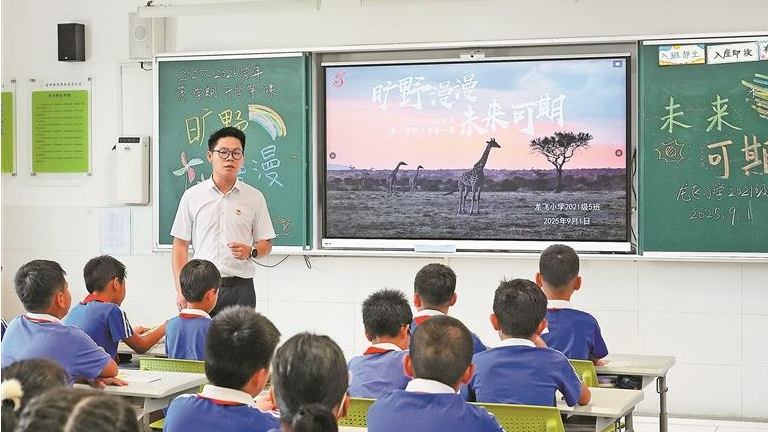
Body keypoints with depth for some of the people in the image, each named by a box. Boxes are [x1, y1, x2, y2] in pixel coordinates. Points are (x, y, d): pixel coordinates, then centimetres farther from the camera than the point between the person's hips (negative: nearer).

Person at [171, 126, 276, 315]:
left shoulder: (254, 198, 7)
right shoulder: (192, 196, 6)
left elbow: (266, 244, 11)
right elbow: (180, 245, 7)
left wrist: (251, 251, -12)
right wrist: (181, 290, -2)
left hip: (240, 287, 0)